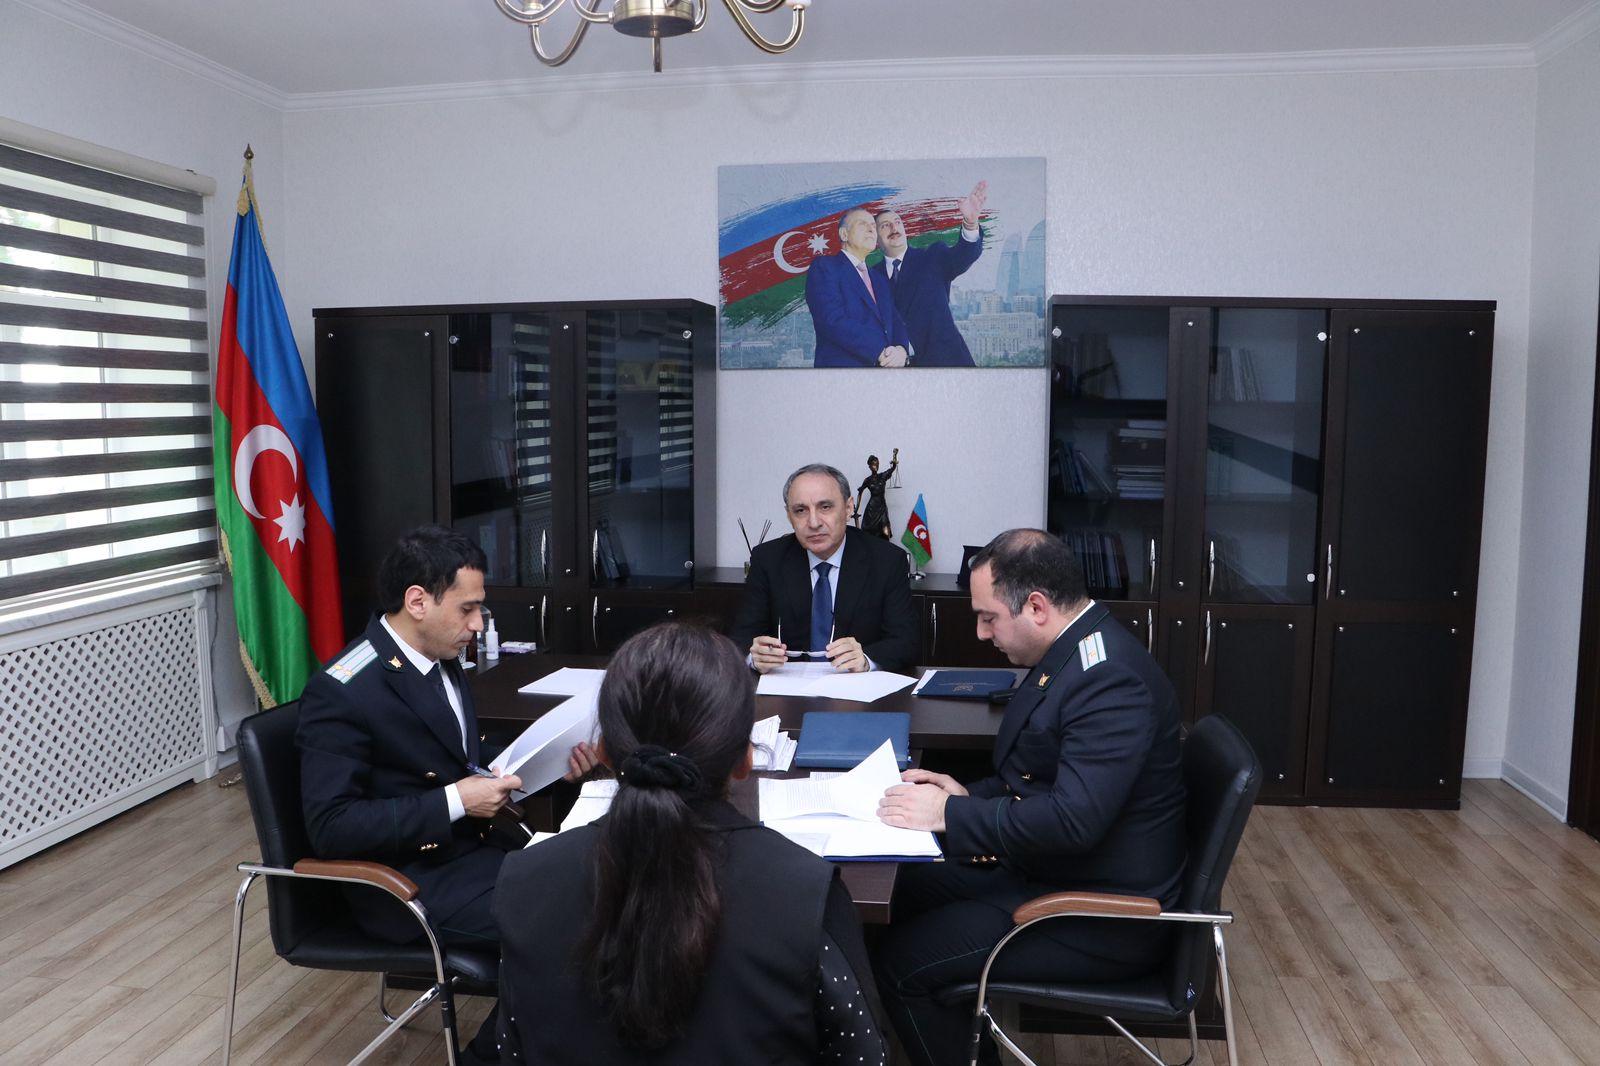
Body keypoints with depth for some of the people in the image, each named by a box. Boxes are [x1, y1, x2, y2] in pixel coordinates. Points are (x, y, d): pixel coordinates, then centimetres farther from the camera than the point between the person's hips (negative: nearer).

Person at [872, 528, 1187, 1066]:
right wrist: (969, 796, 0)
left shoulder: (1110, 677, -27)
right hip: (1048, 870, 10)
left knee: (900, 961, -12)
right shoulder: (1074, 651, 4)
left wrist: (949, 814, -24)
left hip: (1103, 916, -10)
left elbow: (1073, 818, -33)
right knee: (909, 886, 16)